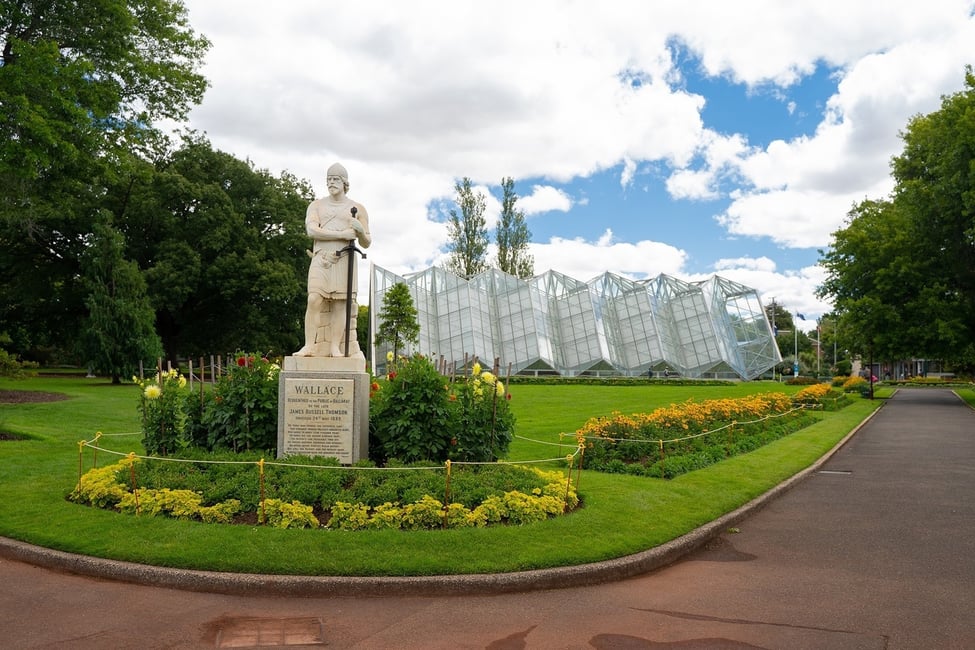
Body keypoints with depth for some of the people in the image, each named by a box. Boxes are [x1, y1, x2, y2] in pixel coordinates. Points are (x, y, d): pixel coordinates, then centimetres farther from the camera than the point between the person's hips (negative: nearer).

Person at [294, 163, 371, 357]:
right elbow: (312, 230, -5)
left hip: (345, 260, 0)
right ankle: (309, 346, -13)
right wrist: (341, 234, -13)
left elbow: (366, 243, 13)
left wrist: (360, 231, -10)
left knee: (340, 303, -6)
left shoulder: (357, 208, 13)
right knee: (314, 301, -13)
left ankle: (335, 348, -6)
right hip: (320, 259, 0)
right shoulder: (316, 206, 14)